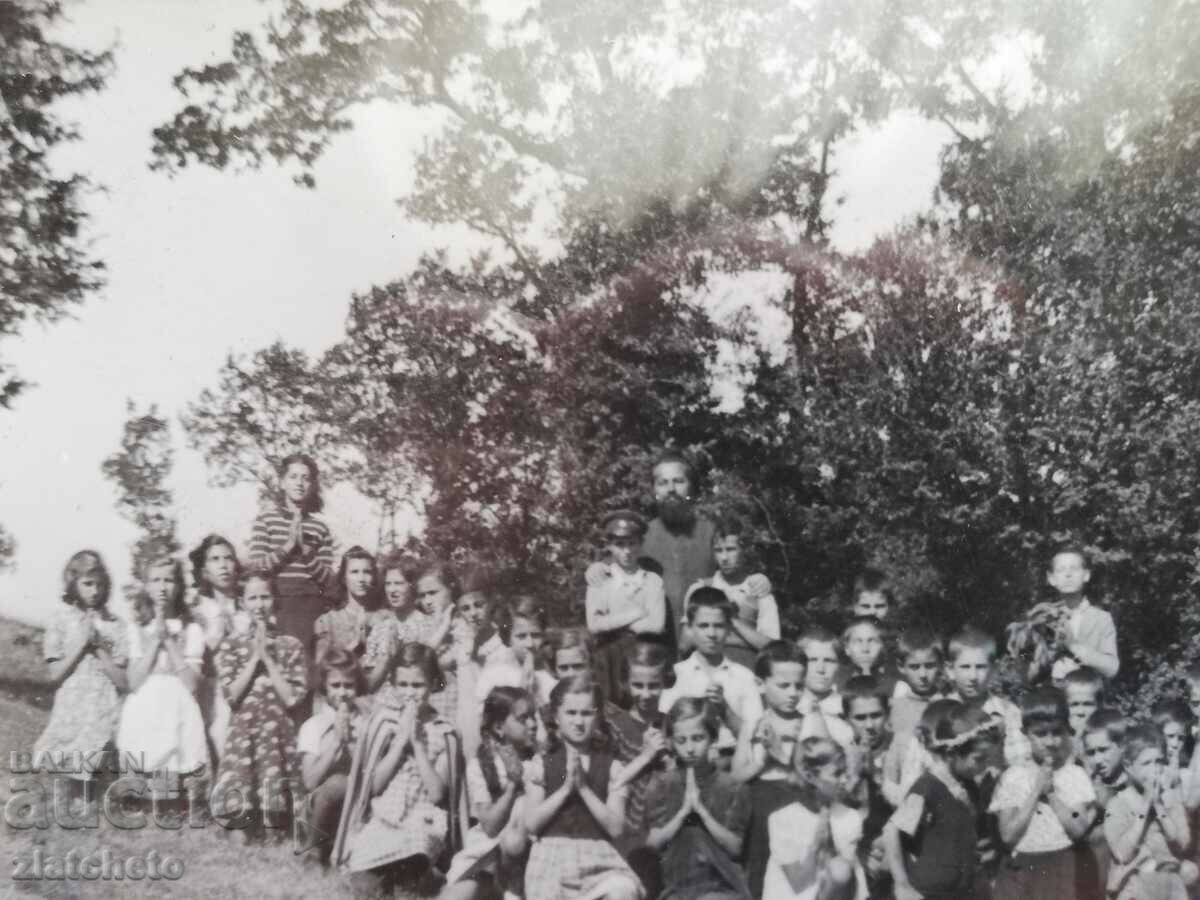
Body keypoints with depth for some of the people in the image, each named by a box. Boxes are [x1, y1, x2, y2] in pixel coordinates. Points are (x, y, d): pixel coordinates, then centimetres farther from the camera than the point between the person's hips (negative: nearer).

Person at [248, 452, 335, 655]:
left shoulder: (320, 528, 7)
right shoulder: (266, 519, 3)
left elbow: (328, 581, 2)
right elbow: (256, 568, -4)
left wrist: (305, 549, -9)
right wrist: (288, 546, -13)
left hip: (311, 606, 2)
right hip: (277, 604, -2)